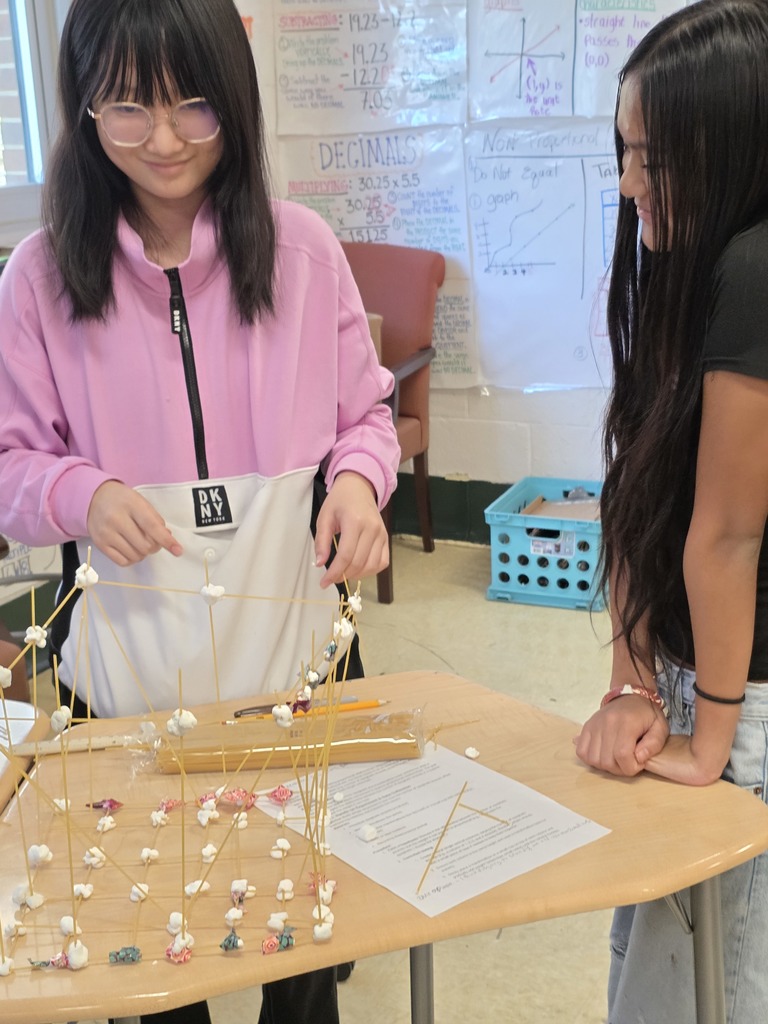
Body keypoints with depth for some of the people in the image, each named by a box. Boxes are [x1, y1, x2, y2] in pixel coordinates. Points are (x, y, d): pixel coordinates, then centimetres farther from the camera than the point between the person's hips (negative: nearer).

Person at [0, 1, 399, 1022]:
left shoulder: (302, 247, -3)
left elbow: (365, 409, 7)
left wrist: (358, 477, -14)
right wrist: (84, 496, -20)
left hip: (292, 632, 1)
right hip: (132, 657, 0)